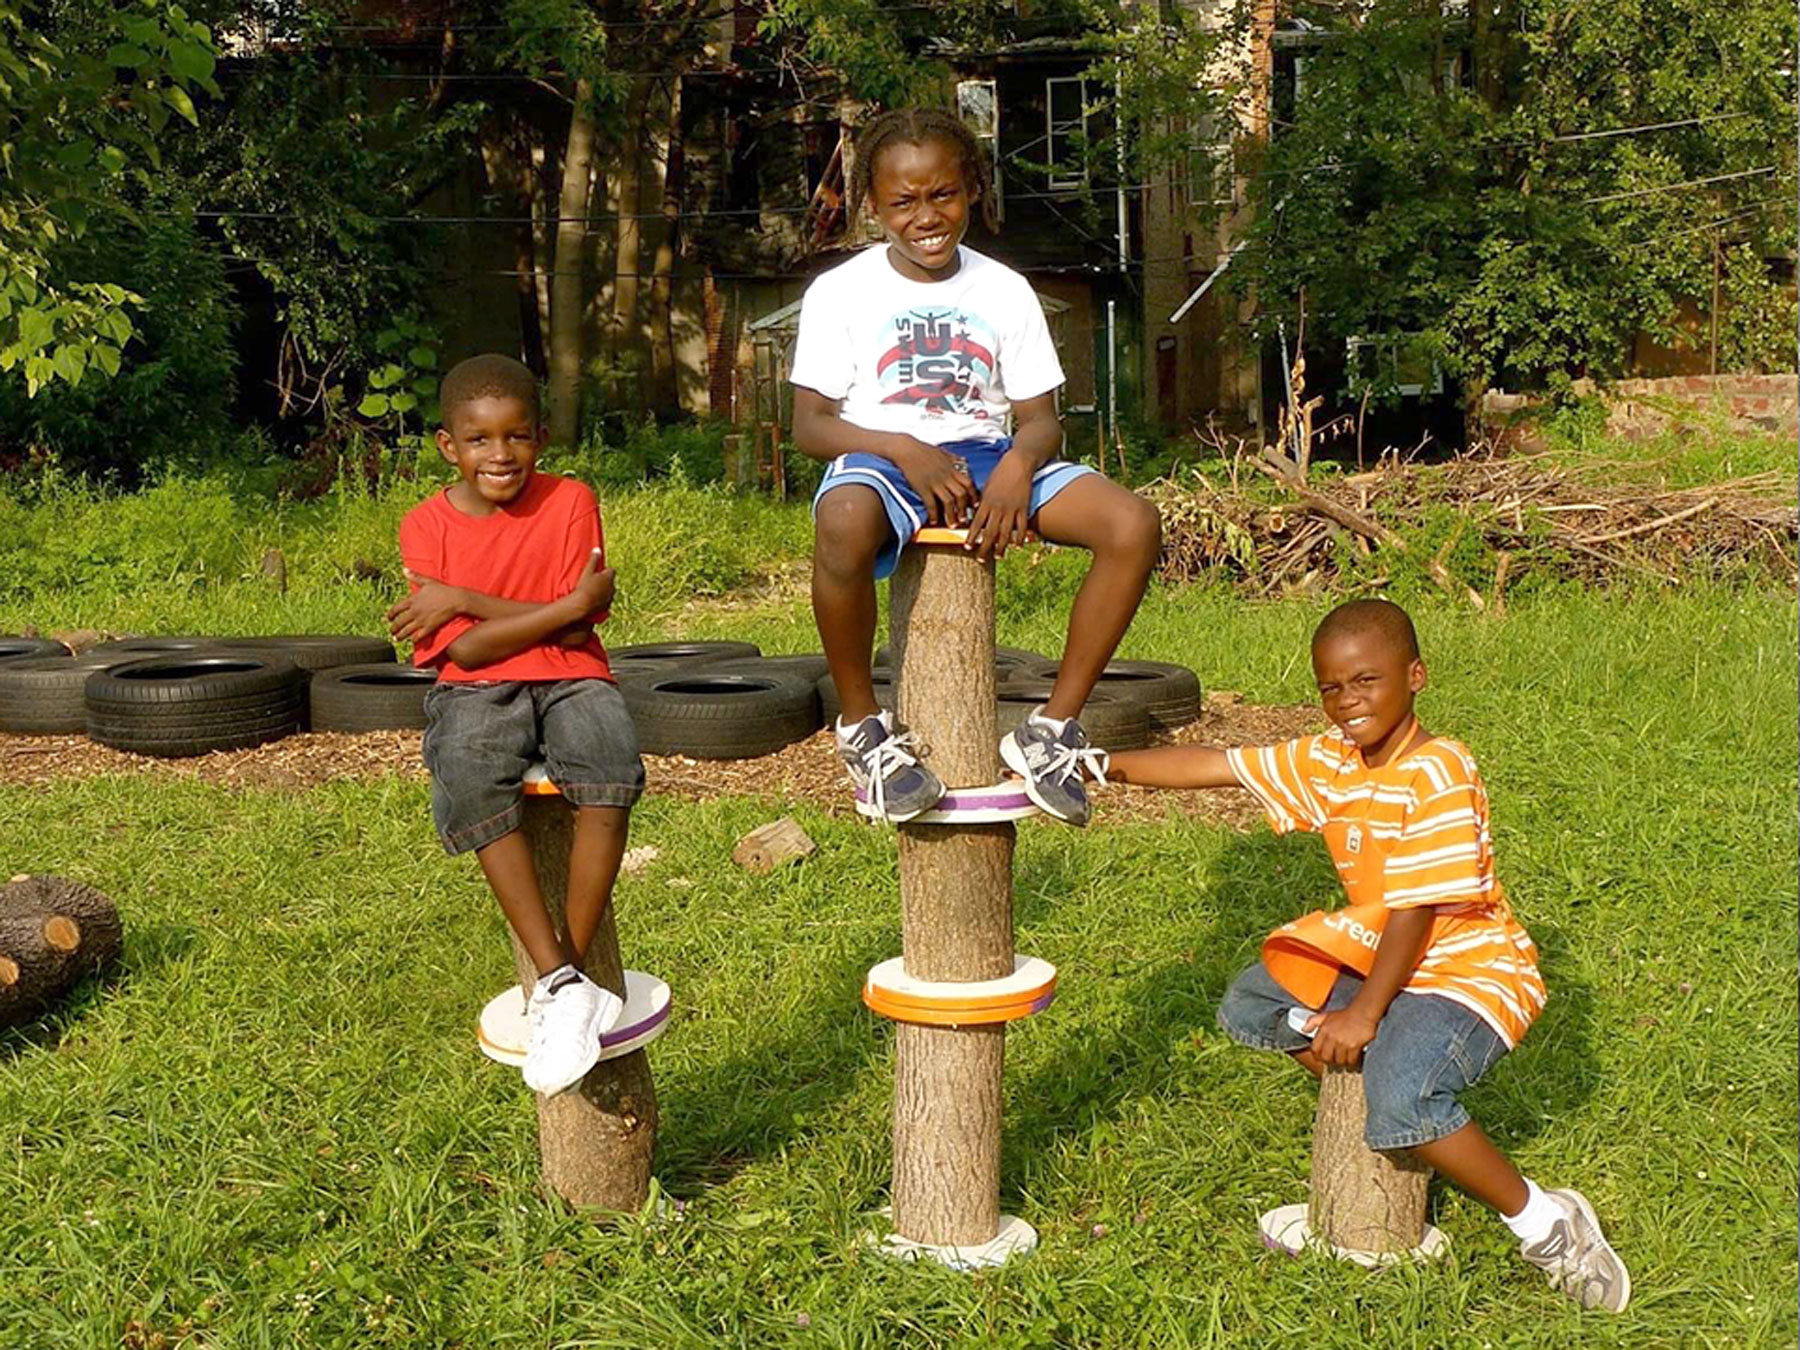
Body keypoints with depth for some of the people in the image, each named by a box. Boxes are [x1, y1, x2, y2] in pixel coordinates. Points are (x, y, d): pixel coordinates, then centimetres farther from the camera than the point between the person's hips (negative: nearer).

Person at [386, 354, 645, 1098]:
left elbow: (577, 630, -7)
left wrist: (465, 602, -10)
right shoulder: (427, 525, 1)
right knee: (467, 778, -34)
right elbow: (465, 652, -8)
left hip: (571, 679, 0)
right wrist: (571, 604, -14)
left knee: (610, 771, -33)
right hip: (477, 692, 0)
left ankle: (566, 972, -23)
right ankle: (562, 981, -30)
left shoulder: (570, 501, 1)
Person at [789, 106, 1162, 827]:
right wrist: (906, 451, -21)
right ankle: (863, 727, -18)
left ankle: (1052, 727, -10)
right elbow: (811, 424, -3)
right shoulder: (841, 293, 2)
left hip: (986, 455, 4)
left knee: (1134, 524, -22)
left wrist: (1018, 465, -19)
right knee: (842, 522, -43)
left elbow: (1041, 419, 6)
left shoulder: (1005, 291, 9)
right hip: (882, 458, -3)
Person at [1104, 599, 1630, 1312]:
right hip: (1375, 954, 9)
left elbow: (1418, 910, -24)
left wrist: (1364, 1012, -24)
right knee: (1249, 1006, 5)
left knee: (1400, 1098, -33)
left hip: (1470, 969, -9)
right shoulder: (1328, 760, 2)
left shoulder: (1438, 773, -22)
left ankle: (1545, 1223, -11)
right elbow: (1213, 766, 4)